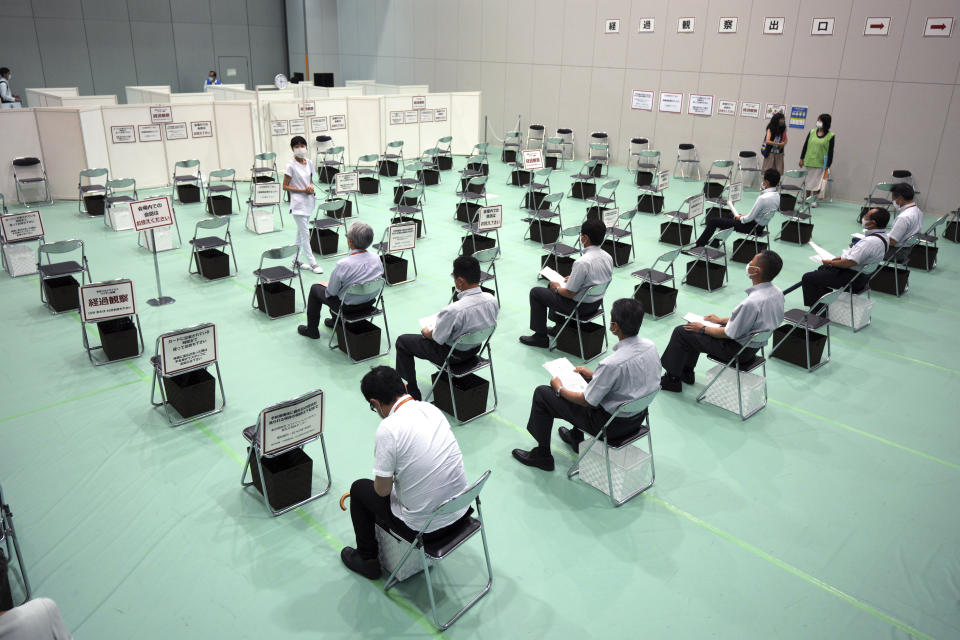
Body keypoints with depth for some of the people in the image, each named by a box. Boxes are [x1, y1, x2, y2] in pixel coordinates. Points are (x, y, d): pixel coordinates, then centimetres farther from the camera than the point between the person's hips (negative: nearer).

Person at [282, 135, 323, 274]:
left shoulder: (309, 163, 5)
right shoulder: (291, 166, -12)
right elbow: (285, 186, -10)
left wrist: (311, 187, -5)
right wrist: (302, 190, -18)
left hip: (308, 202, 7)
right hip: (298, 203, -7)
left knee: (301, 232, 15)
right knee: (305, 233, -6)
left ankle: (297, 259, 26)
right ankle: (312, 263, -2)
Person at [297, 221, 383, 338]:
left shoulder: (343, 265, -32)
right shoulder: (377, 258, -15)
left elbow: (331, 292, -20)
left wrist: (327, 286, 6)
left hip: (348, 305, -6)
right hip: (369, 302, 6)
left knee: (315, 289, 20)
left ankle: (312, 330, 33)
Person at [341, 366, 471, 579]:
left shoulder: (388, 430, -22)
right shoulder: (432, 409, 0)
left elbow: (382, 490, -12)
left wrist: (382, 481, 11)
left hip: (425, 528, -6)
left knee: (359, 488, 17)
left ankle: (367, 559, 32)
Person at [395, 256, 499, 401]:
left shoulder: (453, 311, -37)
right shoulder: (492, 300, -17)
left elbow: (438, 338, -21)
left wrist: (426, 332, 3)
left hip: (453, 355, -7)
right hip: (475, 349, 7)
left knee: (403, 341, 13)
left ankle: (412, 391, 23)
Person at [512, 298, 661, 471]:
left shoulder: (612, 363, -33)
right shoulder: (651, 346, -10)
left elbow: (587, 401, -20)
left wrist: (560, 389, -3)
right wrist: (593, 374, 13)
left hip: (612, 423, -8)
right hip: (638, 415, 8)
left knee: (542, 393, 4)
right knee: (583, 378, 30)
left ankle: (542, 455, 20)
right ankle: (576, 437, 43)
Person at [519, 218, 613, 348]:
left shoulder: (582, 263, -31)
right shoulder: (608, 257, -6)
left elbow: (569, 293, -24)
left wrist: (557, 288, -3)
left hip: (580, 306, -8)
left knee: (535, 292, 9)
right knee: (552, 284, 28)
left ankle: (540, 336, 17)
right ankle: (559, 326, 35)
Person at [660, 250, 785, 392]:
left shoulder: (752, 302, -34)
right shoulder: (776, 293, -6)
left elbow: (729, 334, -23)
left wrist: (703, 329, -7)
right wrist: (721, 320, 15)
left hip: (737, 350, -9)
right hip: (752, 343, 9)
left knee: (681, 331, 2)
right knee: (695, 326, 22)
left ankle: (672, 379, 17)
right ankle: (686, 372, 32)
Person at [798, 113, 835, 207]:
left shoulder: (831, 135, -6)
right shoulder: (812, 132, 4)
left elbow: (830, 151, -5)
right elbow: (805, 145, 8)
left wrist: (828, 164, -9)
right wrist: (802, 158, 5)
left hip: (820, 164, -4)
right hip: (808, 162, 4)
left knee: (817, 182, 1)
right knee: (808, 180, 12)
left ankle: (814, 200, 8)